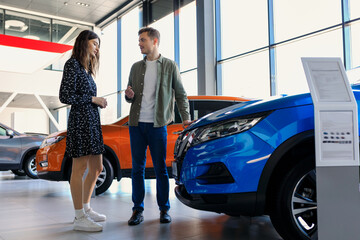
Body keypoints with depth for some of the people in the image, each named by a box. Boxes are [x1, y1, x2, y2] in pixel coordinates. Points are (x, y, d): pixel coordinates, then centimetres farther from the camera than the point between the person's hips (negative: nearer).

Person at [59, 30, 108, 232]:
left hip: (92, 121, 9)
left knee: (96, 168, 13)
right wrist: (93, 99, -10)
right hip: (80, 120, -9)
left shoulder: (86, 68, 20)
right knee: (80, 168, -5)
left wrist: (99, 102, 3)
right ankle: (80, 218, 2)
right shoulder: (73, 64, -5)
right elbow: (65, 96, -14)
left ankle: (86, 209, 25)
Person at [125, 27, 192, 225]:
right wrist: (129, 95, -5)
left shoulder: (170, 66, 5)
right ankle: (138, 210, 14)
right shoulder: (136, 67, 14)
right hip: (136, 123, 3)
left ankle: (164, 209, 14)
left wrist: (186, 118, -6)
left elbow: (180, 94, 5)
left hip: (157, 125, -3)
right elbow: (130, 97, 18)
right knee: (137, 168, 5)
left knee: (160, 168, 2)